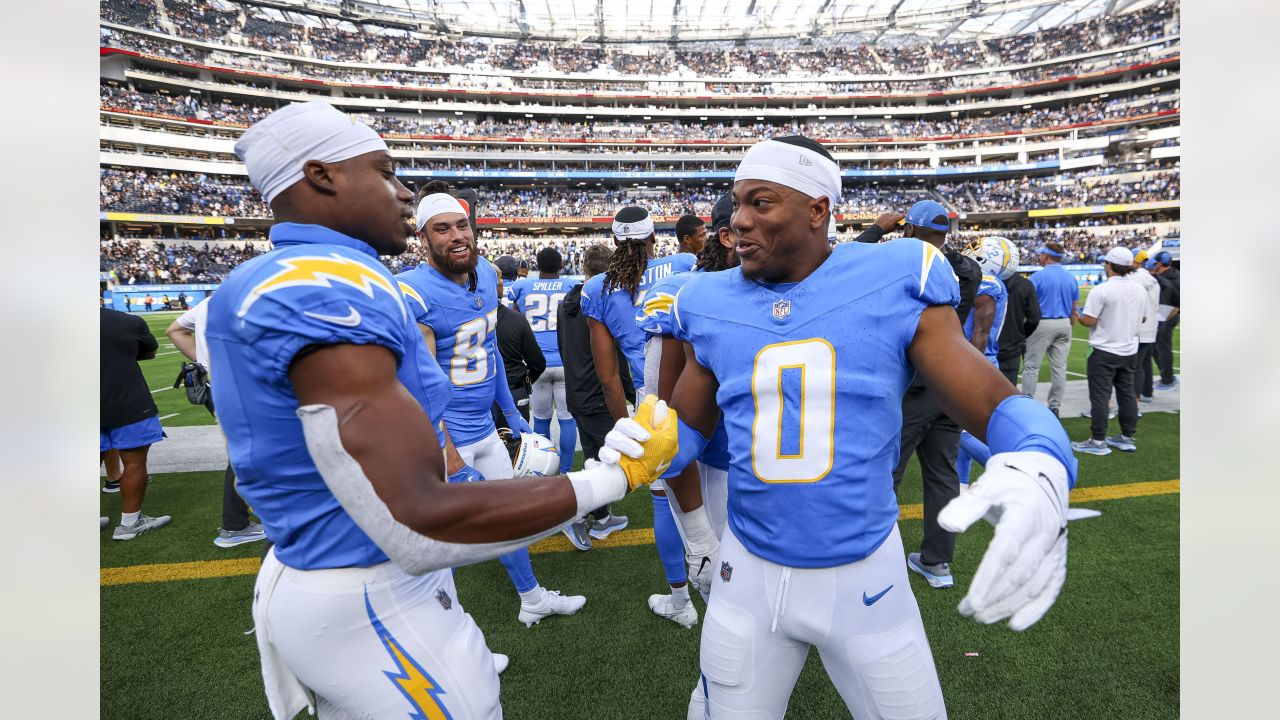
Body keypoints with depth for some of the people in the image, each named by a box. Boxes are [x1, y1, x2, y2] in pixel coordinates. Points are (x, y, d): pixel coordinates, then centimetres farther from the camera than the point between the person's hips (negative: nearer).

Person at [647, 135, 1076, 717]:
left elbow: (996, 406, -12)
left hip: (863, 578, -1)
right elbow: (689, 428, 7)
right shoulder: (713, 305, -3)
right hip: (748, 576, 2)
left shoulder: (896, 285, -10)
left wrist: (1036, 474, -34)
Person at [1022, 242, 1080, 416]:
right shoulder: (1071, 278, 9)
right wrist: (1069, 327, 19)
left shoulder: (1038, 276, -9)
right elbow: (1074, 309, 11)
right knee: (1059, 367, 8)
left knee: (1031, 366, 0)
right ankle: (1055, 407, 12)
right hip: (1064, 324, 6)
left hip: (1042, 323, -5)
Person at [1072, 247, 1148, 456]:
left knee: (1100, 396, -2)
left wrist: (1079, 317, 1)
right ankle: (1127, 437, 23)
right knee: (1127, 394, 14)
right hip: (1130, 350, 7)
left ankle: (1098, 441, 1)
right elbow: (1140, 319, 14)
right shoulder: (1140, 290, 5)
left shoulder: (1101, 290, -18)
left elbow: (1089, 321, -19)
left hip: (1105, 352, -7)